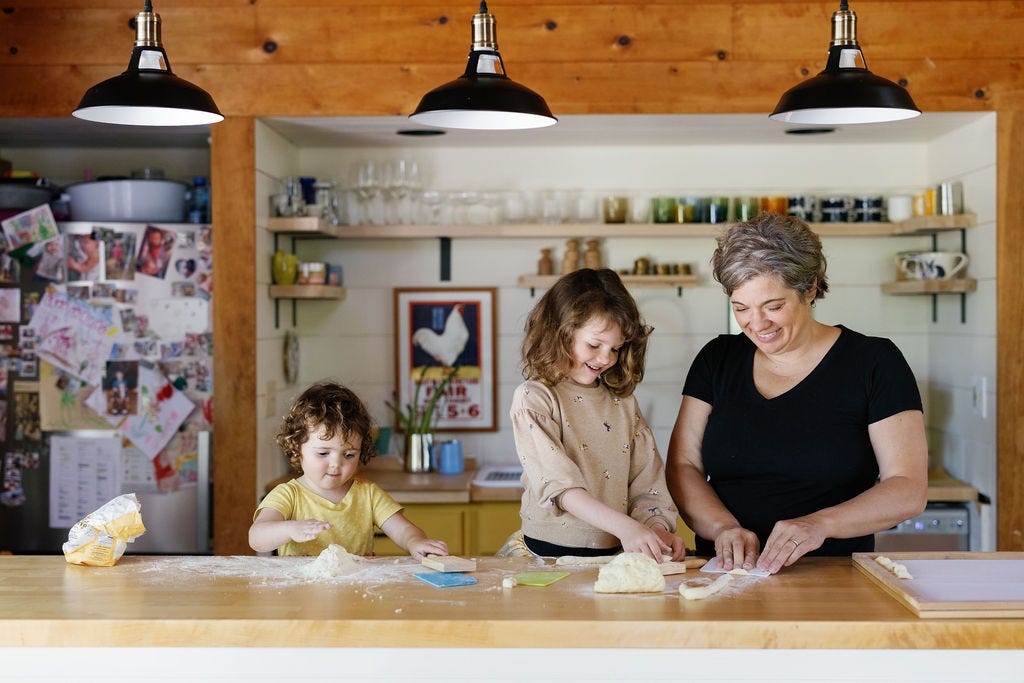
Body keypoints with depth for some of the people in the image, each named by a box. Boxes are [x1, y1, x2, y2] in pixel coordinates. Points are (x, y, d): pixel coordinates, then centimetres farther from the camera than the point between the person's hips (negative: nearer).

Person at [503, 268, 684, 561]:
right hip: (548, 555, -3)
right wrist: (624, 527, -26)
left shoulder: (624, 402, 14)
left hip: (615, 556, 3)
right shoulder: (532, 399, -3)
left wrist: (657, 526, -10)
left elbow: (647, 480, 11)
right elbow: (558, 483, -15)